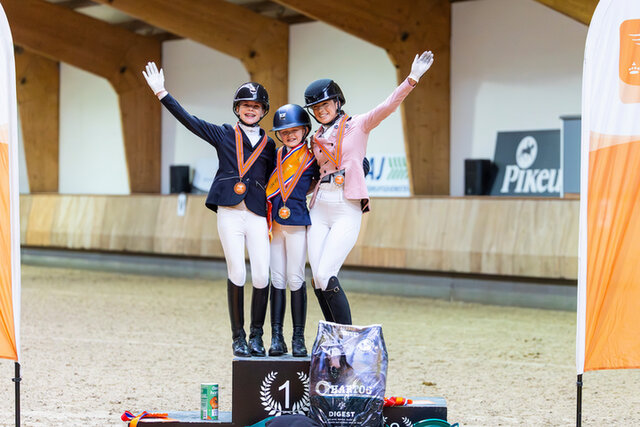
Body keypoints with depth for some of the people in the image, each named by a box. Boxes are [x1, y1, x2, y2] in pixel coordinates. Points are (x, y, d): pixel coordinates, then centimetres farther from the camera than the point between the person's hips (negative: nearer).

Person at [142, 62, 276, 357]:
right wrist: (162, 93, -1)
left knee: (261, 277, -7)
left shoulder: (269, 145, 16)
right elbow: (188, 120, 6)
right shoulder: (224, 135, 12)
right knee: (236, 273, -6)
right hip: (229, 213, -1)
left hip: (258, 215, 1)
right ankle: (238, 337, 7)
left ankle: (256, 336, 8)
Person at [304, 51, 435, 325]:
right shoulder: (316, 140, 18)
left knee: (326, 276, -16)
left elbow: (388, 106, -8)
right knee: (317, 280, -1)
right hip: (319, 210, 5)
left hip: (347, 211, -5)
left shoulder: (358, 125, 4)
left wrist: (412, 79, -21)